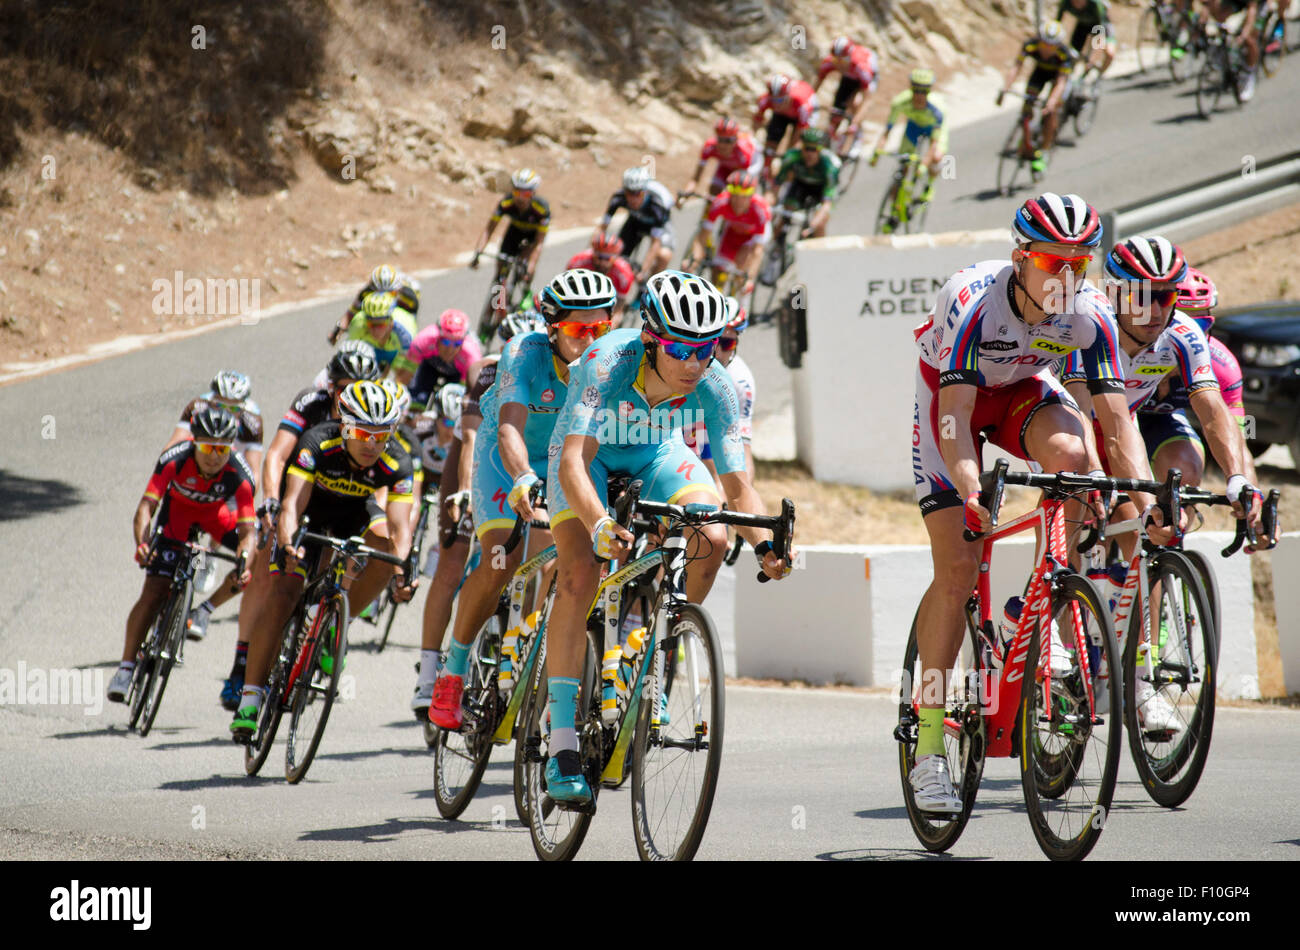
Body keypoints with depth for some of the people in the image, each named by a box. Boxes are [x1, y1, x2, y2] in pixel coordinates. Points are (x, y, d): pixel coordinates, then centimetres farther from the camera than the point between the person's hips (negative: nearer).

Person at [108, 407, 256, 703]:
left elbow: (247, 530, -36)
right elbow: (147, 504, -40)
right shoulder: (175, 459, -35)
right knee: (154, 593, -13)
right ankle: (125, 668, -7)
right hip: (177, 509, -2)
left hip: (217, 512, 2)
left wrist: (245, 566, -55)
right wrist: (142, 544, -57)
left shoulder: (239, 474, -34)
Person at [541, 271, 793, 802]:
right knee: (579, 577, -24)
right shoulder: (608, 363, -39)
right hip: (590, 452, -3)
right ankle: (562, 748, -22)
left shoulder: (714, 389, -29)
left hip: (657, 455, 3)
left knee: (712, 539, -23)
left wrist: (764, 544, -45)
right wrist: (600, 526, -65)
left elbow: (737, 486, -25)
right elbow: (573, 463, -47)